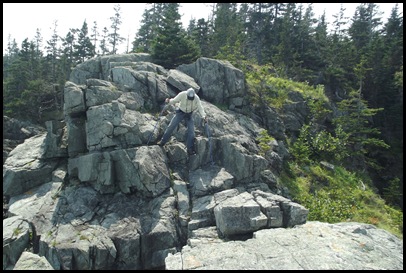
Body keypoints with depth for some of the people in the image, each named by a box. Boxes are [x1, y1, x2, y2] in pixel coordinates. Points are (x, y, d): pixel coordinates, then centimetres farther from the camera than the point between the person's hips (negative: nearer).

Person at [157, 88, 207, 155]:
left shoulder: (196, 98, -22)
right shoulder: (182, 94, -25)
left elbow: (200, 108, -18)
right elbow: (174, 100, -14)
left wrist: (204, 116, -34)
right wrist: (169, 101, -36)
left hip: (189, 114, 1)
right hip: (180, 112, -1)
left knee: (191, 131, -6)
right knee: (171, 126, -5)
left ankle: (190, 148, 5)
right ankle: (162, 141, 10)